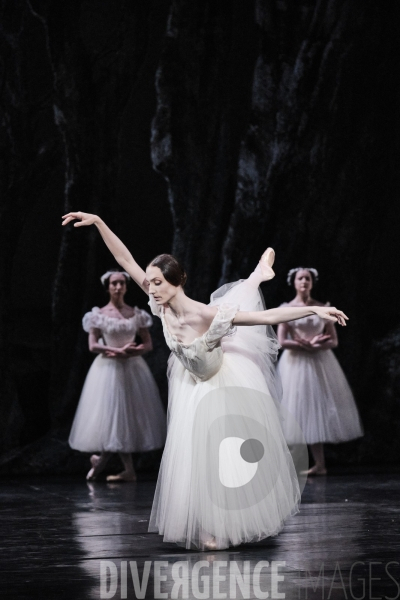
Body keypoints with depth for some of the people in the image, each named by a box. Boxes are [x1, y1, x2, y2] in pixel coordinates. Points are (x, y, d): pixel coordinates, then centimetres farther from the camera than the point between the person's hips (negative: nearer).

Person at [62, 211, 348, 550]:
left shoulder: (207, 315, -40)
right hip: (192, 387, 5)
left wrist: (314, 309, -40)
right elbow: (126, 261, -23)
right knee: (195, 456, 19)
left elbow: (270, 317, -35)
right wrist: (98, 222, -28)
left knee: (229, 457, 13)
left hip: (225, 386, -5)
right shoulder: (162, 306, -25)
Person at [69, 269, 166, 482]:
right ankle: (128, 471, 5)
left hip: (133, 368, 3)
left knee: (131, 414, 1)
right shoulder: (100, 315, -1)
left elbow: (148, 344, 5)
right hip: (108, 368, -3)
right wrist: (118, 350, -16)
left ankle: (101, 460, 16)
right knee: (112, 414, -4)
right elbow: (93, 346, -6)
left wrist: (129, 352, -12)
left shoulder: (136, 314, 5)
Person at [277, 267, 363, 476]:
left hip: (321, 364, 2)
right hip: (297, 364, -2)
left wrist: (315, 346, -13)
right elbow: (282, 342, -7)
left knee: (322, 408, -2)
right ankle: (320, 465, -1)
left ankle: (319, 464, 2)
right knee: (306, 410, -4)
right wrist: (308, 345, -12)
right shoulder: (287, 309, 2)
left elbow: (333, 341, 5)